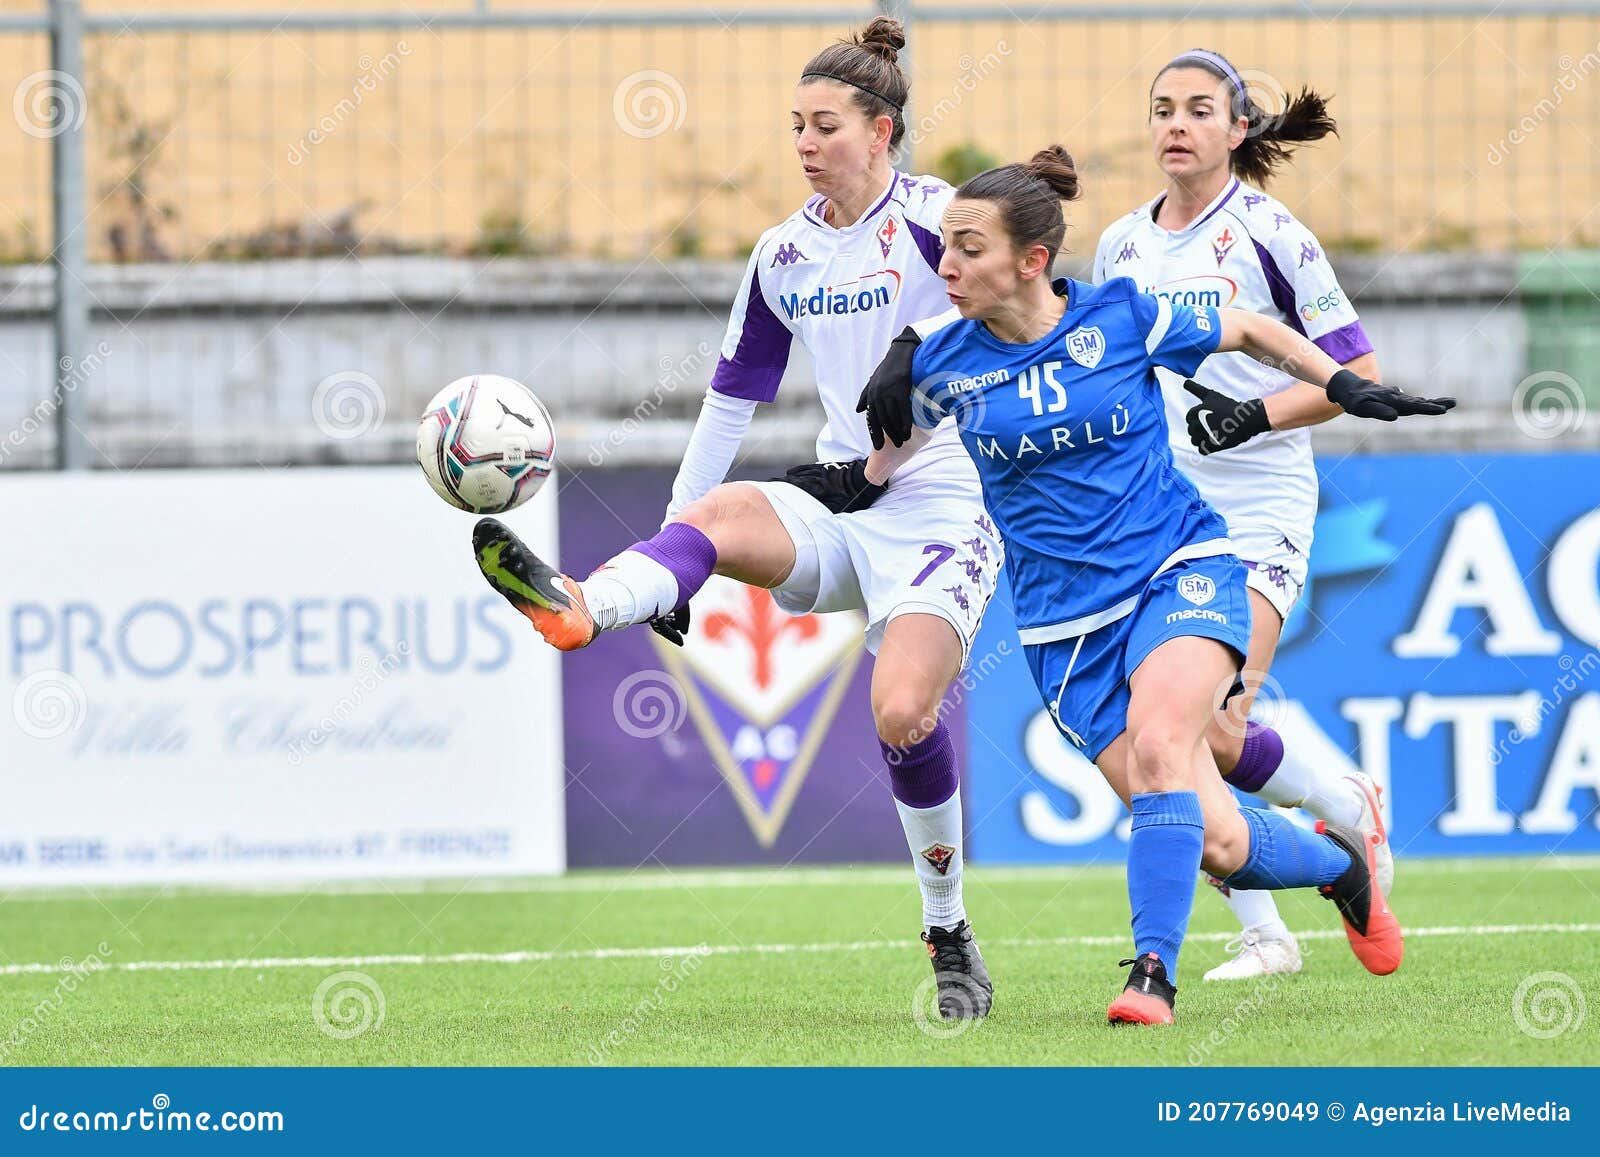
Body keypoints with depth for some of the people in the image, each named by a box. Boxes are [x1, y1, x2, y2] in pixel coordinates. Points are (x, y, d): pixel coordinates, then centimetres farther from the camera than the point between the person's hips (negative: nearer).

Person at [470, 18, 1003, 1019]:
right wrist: (671, 539, 14)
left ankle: (951, 940, -4)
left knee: (903, 712, -24)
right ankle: (578, 607, -60)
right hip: (842, 505, 5)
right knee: (722, 512, -29)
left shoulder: (937, 220, -7)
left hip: (945, 505, -5)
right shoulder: (785, 253, 12)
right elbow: (733, 396, 19)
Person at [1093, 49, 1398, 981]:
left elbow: (1359, 373, -6)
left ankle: (1351, 808, 10)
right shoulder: (1121, 246, 11)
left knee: (1209, 730, -19)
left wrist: (1257, 415, -17)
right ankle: (1262, 933, 6)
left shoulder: (1268, 234, -5)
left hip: (1256, 517, -5)